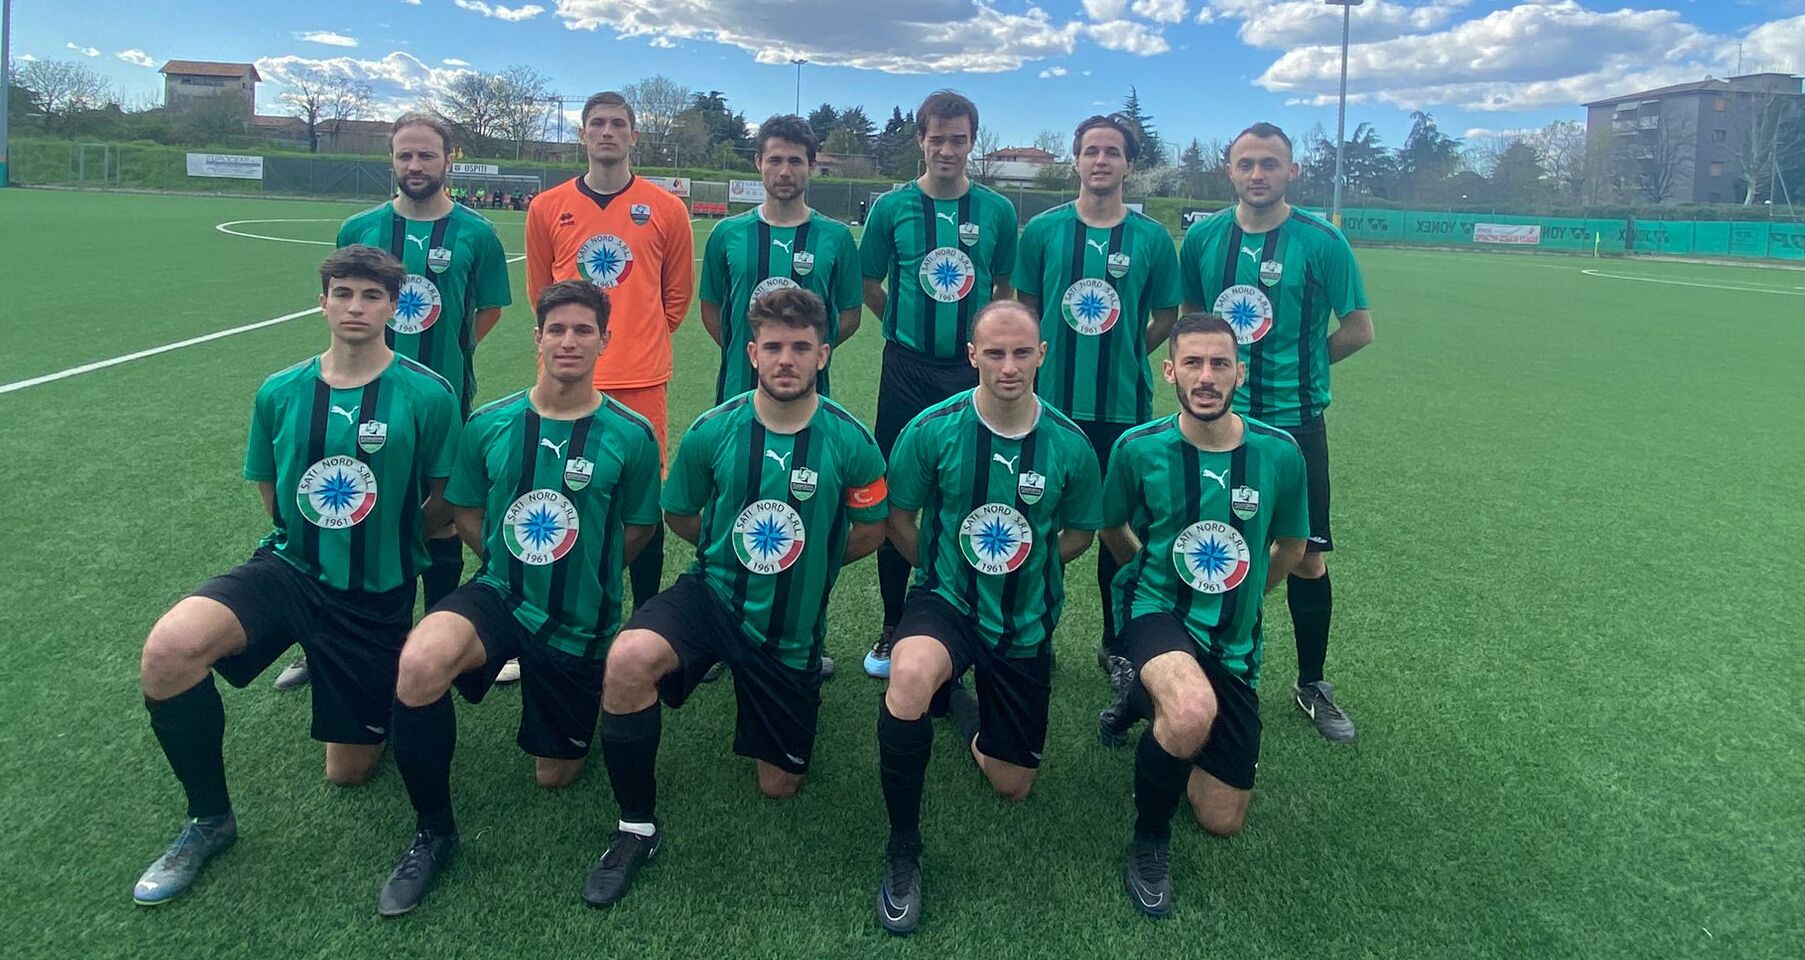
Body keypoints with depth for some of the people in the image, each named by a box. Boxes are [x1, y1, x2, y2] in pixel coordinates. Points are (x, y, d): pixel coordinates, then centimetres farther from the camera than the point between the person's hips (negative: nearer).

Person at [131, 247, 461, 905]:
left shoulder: (428, 396, -13)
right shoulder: (280, 394, -2)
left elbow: (443, 499, -2)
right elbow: (270, 489, 12)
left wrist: (384, 543, 6)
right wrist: (312, 538, 8)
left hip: (376, 595, -2)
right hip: (289, 569, 2)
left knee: (349, 771, 7)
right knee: (168, 650, -29)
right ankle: (208, 820, -5)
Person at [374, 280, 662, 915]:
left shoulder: (630, 435, -11)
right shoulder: (490, 425, -5)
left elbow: (638, 529, 2)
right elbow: (467, 511, 9)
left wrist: (581, 574, 5)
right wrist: (512, 564, 2)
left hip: (582, 621, 0)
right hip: (501, 596, 1)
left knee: (554, 775, 11)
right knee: (420, 663, -33)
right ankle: (432, 832, -10)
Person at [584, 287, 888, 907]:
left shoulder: (850, 442, -12)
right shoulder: (713, 431, -10)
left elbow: (870, 531, 4)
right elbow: (680, 515, 8)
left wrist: (802, 560, 4)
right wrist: (737, 549, 6)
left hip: (792, 627, 0)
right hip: (713, 595, 0)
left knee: (779, 785, 11)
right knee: (628, 660, -33)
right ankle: (637, 828, -12)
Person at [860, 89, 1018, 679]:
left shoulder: (997, 211, 2)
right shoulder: (892, 207, 0)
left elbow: (1005, 288, 12)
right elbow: (870, 283, 11)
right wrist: (907, 323, 5)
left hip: (973, 371, 0)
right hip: (908, 370, 0)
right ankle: (893, 627, 19)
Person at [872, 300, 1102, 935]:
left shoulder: (1070, 445, -11)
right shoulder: (933, 429, -15)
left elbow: (1079, 533, 7)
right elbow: (899, 518, 1)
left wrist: (1026, 569, 1)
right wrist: (942, 572, 2)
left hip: (1026, 625, 3)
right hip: (947, 602, -2)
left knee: (1012, 787, 12)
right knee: (910, 675, -39)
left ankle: (964, 706, 45)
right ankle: (902, 850, -16)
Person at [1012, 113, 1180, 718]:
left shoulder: (1151, 237, 1)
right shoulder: (1043, 230, 2)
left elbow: (1167, 317, 10)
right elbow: (1026, 309, 9)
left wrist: (1124, 357, 4)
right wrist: (1049, 362, 2)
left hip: (1124, 406, 0)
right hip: (1053, 400, 0)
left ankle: (1117, 646, 24)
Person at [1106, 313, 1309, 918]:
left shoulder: (1279, 454, -8)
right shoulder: (1139, 448, -12)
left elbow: (1290, 546, 11)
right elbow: (1113, 530, 8)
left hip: (1233, 641, 3)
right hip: (1158, 614, -3)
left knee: (1223, 822, 9)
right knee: (1194, 713, -39)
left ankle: (1158, 701, 36)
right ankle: (1149, 839, -9)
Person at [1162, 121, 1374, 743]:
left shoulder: (1321, 242, -8)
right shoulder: (1203, 237, 2)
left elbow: (1359, 329, -1)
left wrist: (1298, 366, 1)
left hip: (1294, 422, -2)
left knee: (1307, 558, 4)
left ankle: (1312, 685, 23)